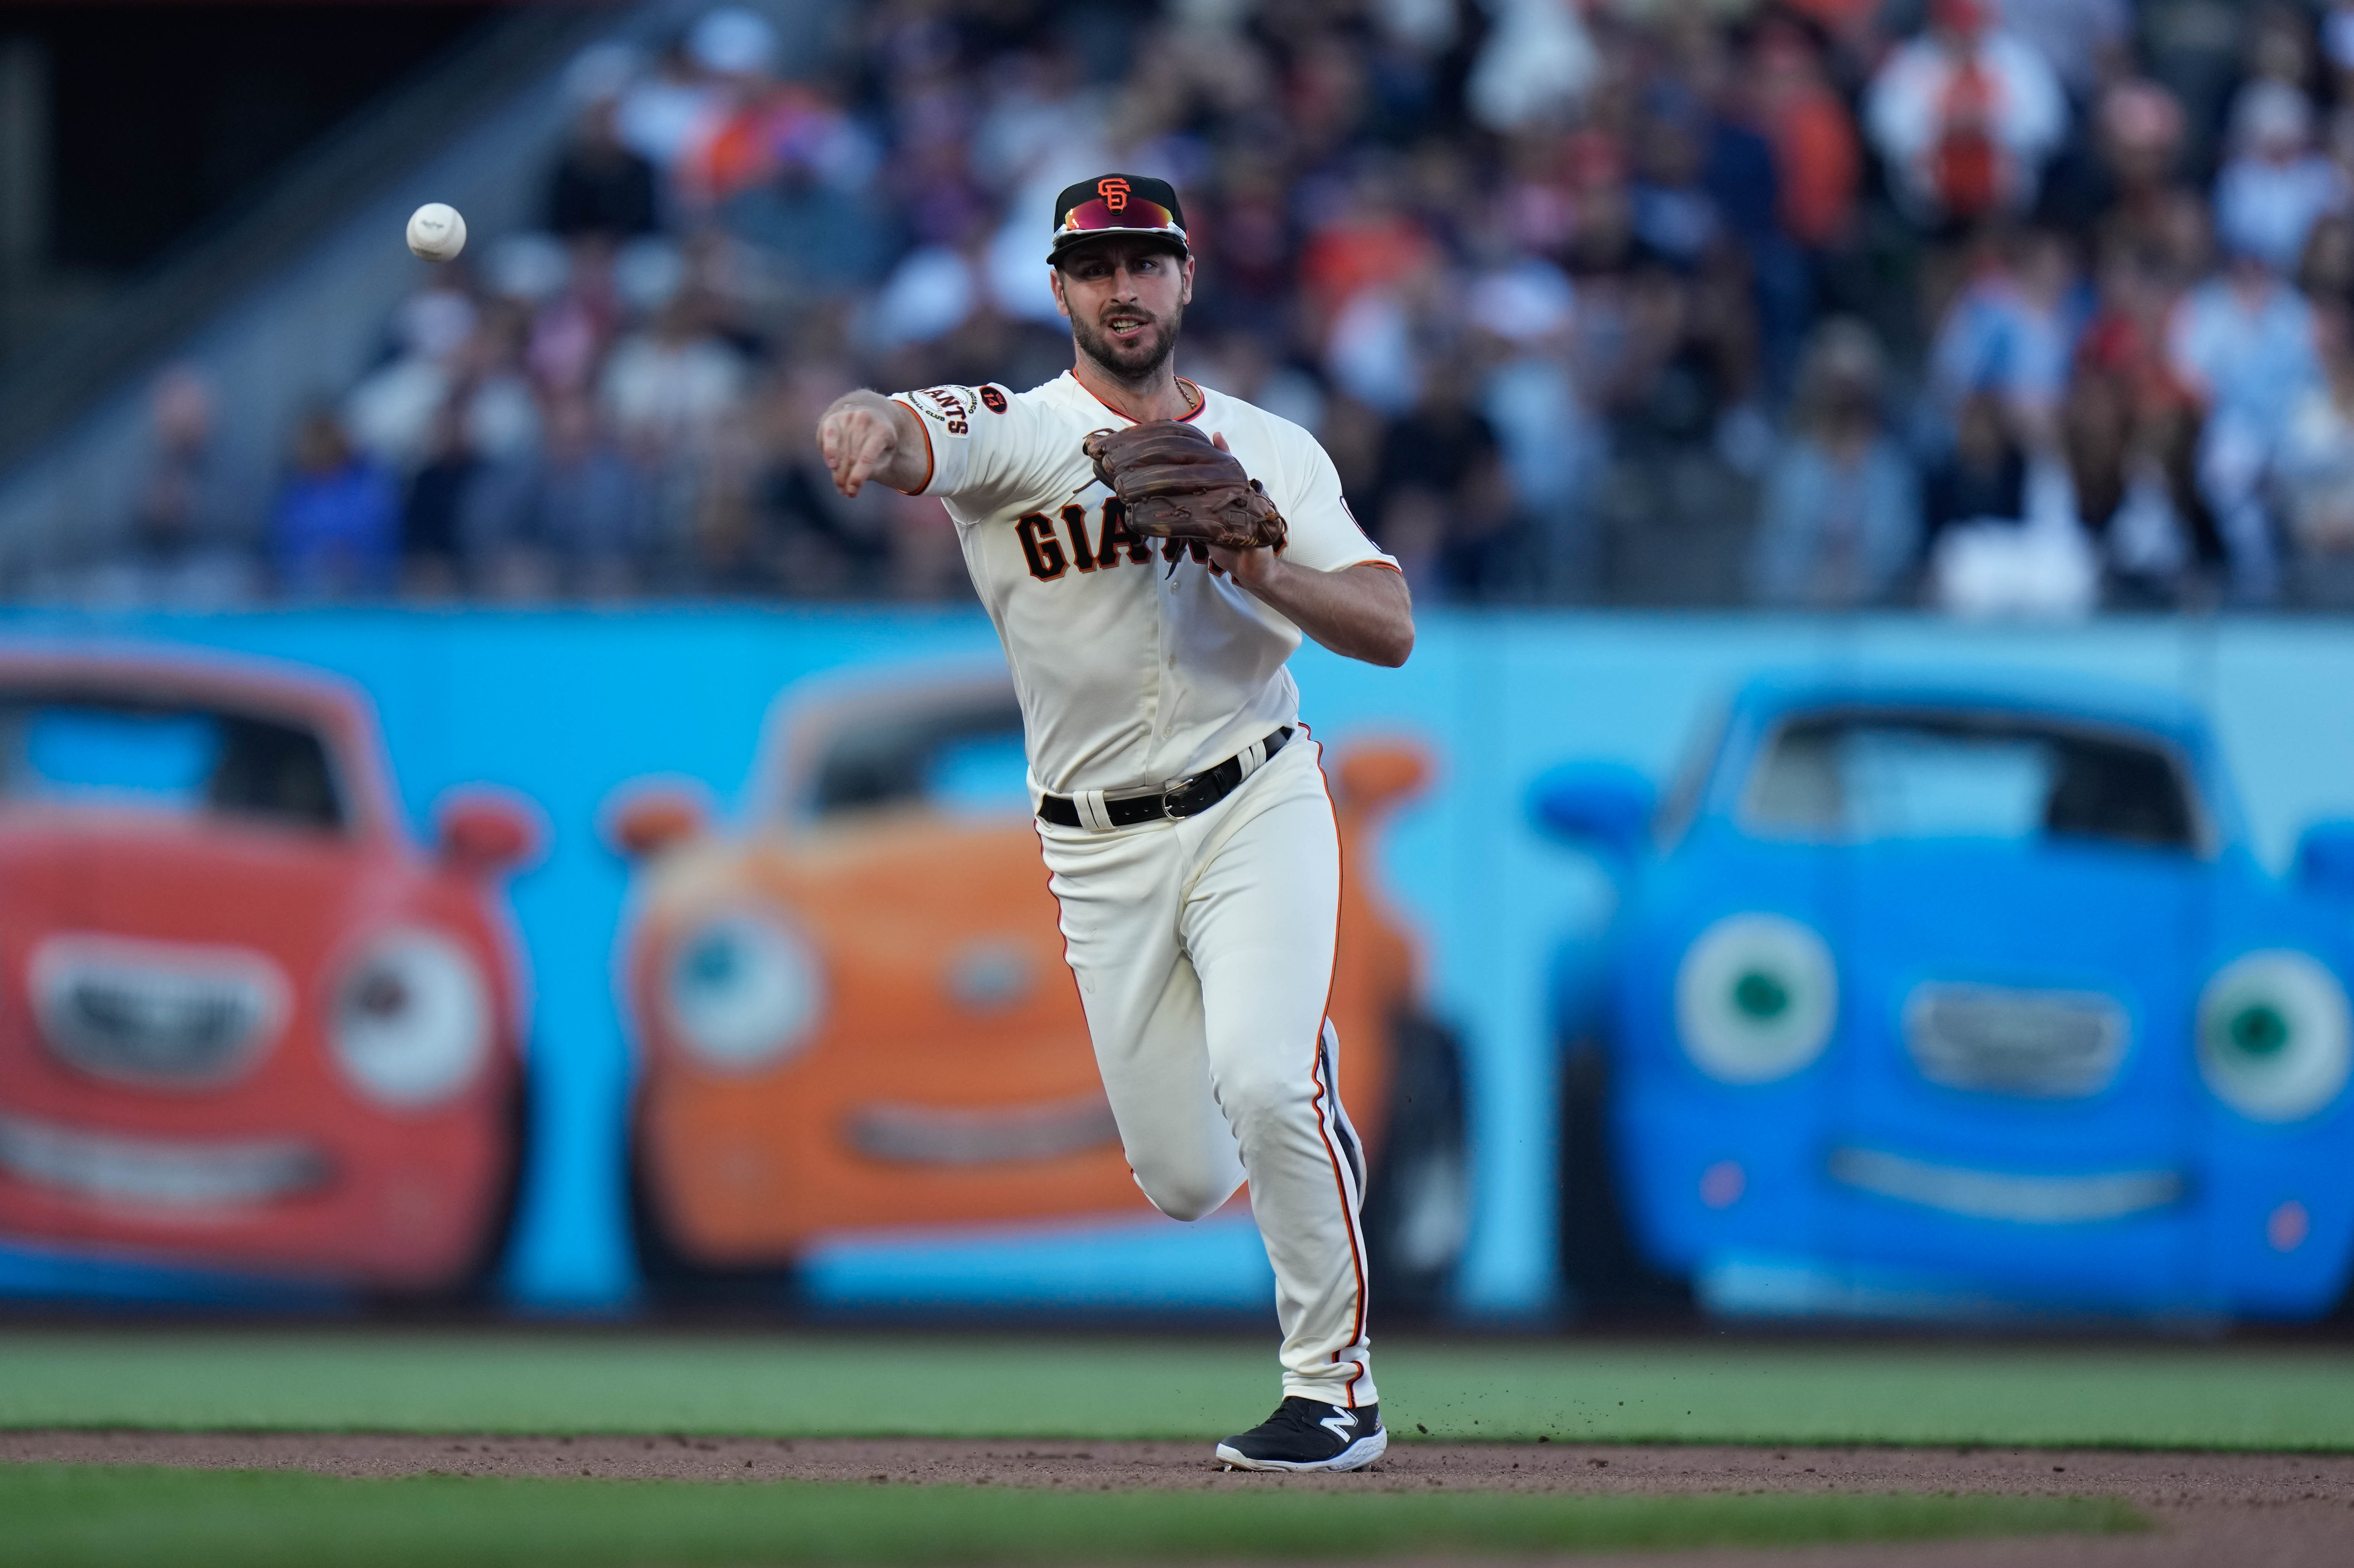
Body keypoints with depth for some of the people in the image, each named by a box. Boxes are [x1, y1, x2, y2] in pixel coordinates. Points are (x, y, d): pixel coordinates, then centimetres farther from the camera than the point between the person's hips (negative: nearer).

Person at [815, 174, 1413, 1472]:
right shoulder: (1012, 434, -4)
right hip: (1102, 851, 0)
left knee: (1261, 1081, -24)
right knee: (1183, 1180, 3)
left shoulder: (1272, 451, 6)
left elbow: (1391, 629, -2)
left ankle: (1337, 1388, -11)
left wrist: (1258, 567, -20)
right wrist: (865, 430, -53)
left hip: (1256, 804, 0)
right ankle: (1300, 1094, 40)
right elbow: (897, 436, -27)